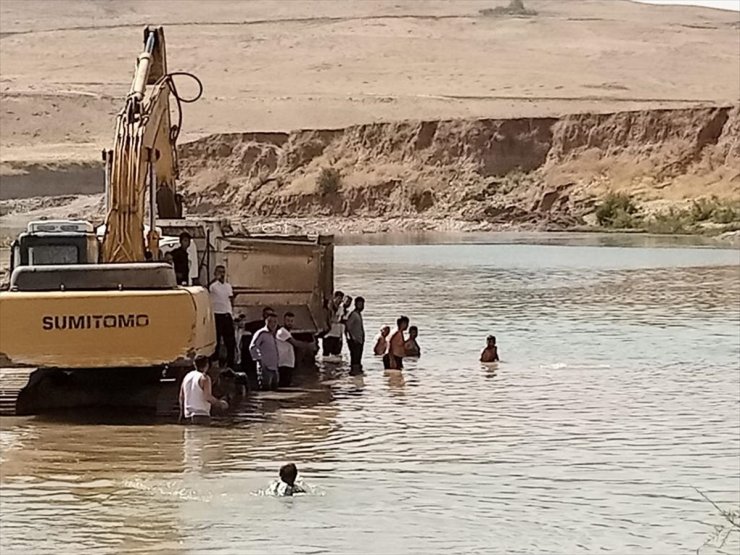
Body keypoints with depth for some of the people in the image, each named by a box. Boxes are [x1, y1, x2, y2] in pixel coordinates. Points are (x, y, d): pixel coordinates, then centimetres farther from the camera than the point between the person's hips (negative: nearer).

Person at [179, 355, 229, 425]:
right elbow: (207, 397, -18)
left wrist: (182, 412, 23)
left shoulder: (187, 376, 11)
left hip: (188, 415, 8)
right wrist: (220, 403, -5)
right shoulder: (204, 378, -10)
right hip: (201, 415, -8)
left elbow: (181, 396, 15)